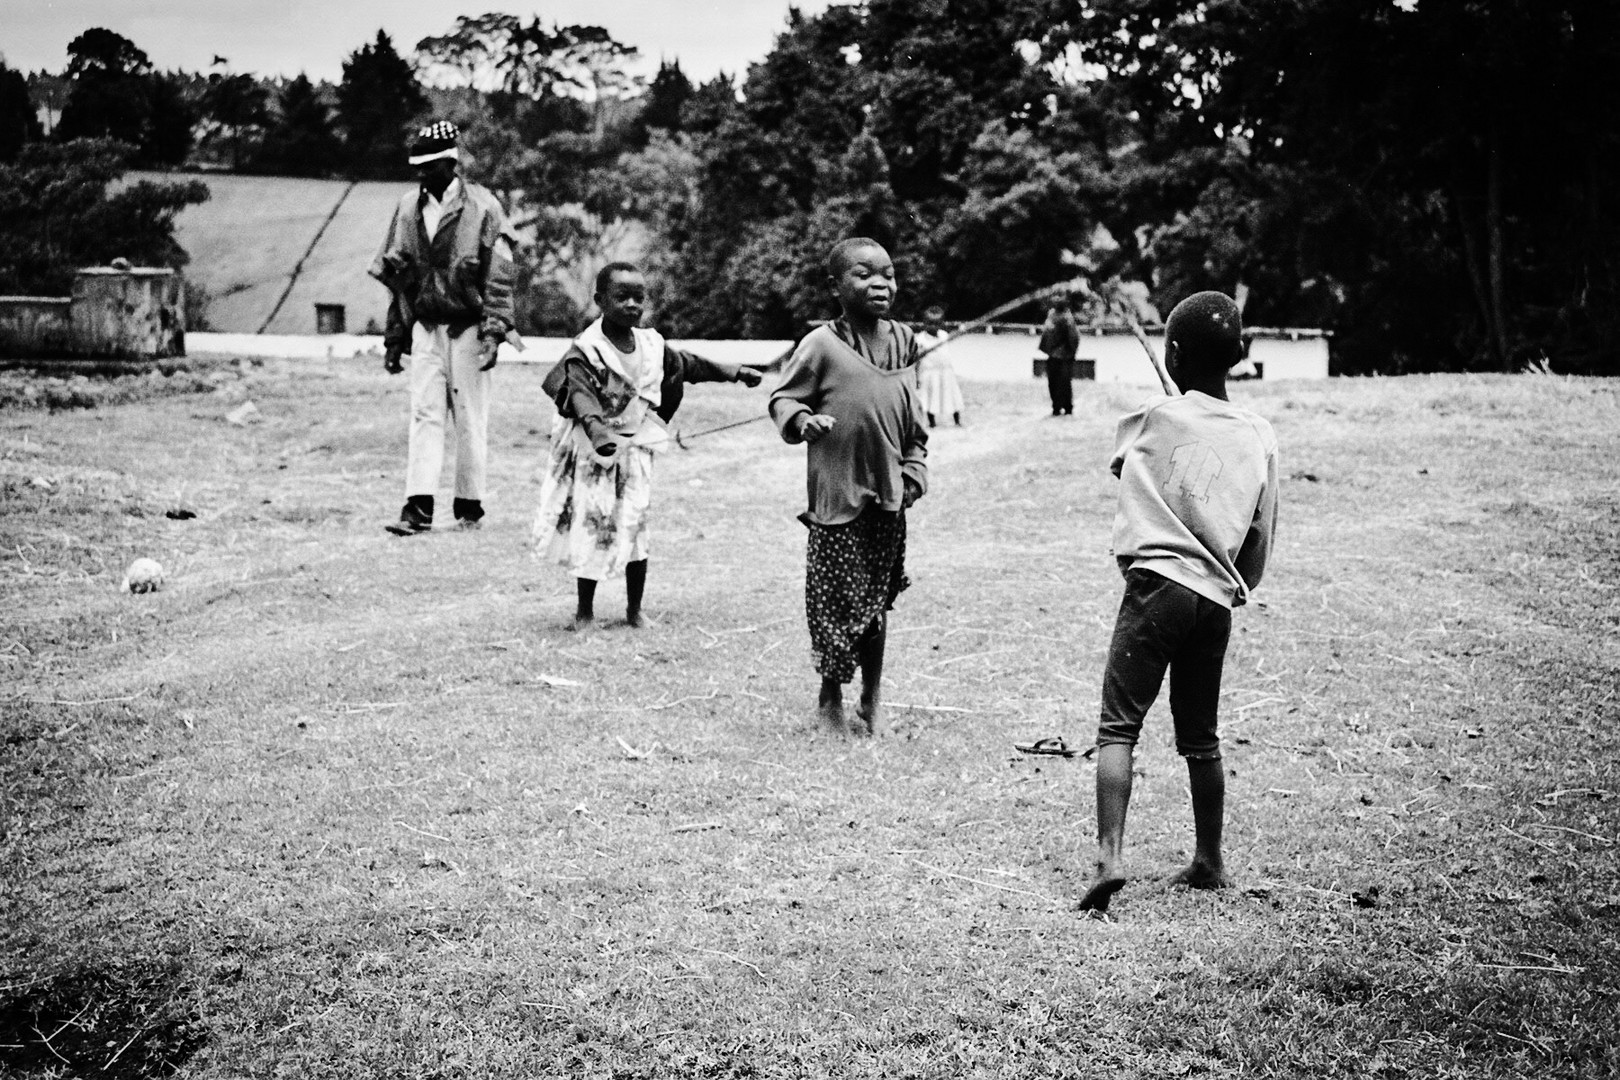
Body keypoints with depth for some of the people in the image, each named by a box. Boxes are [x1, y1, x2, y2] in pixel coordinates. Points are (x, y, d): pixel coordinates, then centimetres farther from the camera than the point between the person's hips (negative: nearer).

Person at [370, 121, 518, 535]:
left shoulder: (482, 207, -5)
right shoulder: (408, 208, 9)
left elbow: (499, 277, -8)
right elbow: (396, 277, 13)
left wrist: (493, 331, -16)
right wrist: (393, 337, 11)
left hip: (467, 327, -4)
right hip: (425, 326, 4)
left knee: (470, 418, 3)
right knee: (424, 413, -2)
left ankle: (470, 505, 14)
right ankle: (418, 508, -5)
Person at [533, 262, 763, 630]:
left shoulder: (653, 345, 2)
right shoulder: (586, 349, -16)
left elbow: (690, 365, 18)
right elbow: (580, 394, -31)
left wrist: (736, 372, 18)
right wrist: (597, 430, -49)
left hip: (635, 447, 4)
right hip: (592, 449, -4)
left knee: (635, 527, 3)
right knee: (590, 528, 0)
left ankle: (635, 609, 17)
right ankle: (584, 610, 14)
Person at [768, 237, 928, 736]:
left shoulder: (903, 341, 7)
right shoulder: (822, 345, -9)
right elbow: (783, 397, -4)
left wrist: (915, 471, 8)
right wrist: (801, 420, -25)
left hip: (889, 495, 5)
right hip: (838, 493, -4)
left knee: (878, 601, 12)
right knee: (837, 600, 2)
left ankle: (872, 702, 25)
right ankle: (831, 699, 21)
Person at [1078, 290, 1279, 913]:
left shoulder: (1152, 420, -1)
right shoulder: (1260, 439, 10)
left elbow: (1117, 461, 22)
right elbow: (1261, 543, 13)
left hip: (1157, 582, -5)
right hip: (1217, 601, 5)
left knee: (1118, 727, -7)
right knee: (1200, 737, 18)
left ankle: (1110, 857, -21)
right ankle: (1209, 862, 27)